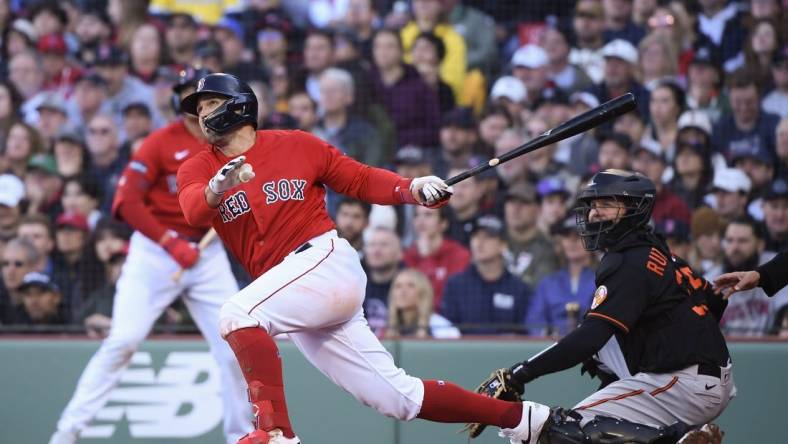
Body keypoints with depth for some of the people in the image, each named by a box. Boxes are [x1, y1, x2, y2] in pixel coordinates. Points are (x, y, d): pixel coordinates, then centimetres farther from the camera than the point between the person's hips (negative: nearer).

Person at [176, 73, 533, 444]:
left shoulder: (297, 146, 5)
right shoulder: (197, 169, 10)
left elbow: (362, 180, 8)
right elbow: (193, 209, -12)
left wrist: (413, 189, -10)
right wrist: (217, 188, -34)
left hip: (326, 260, -4)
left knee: (237, 314, -29)